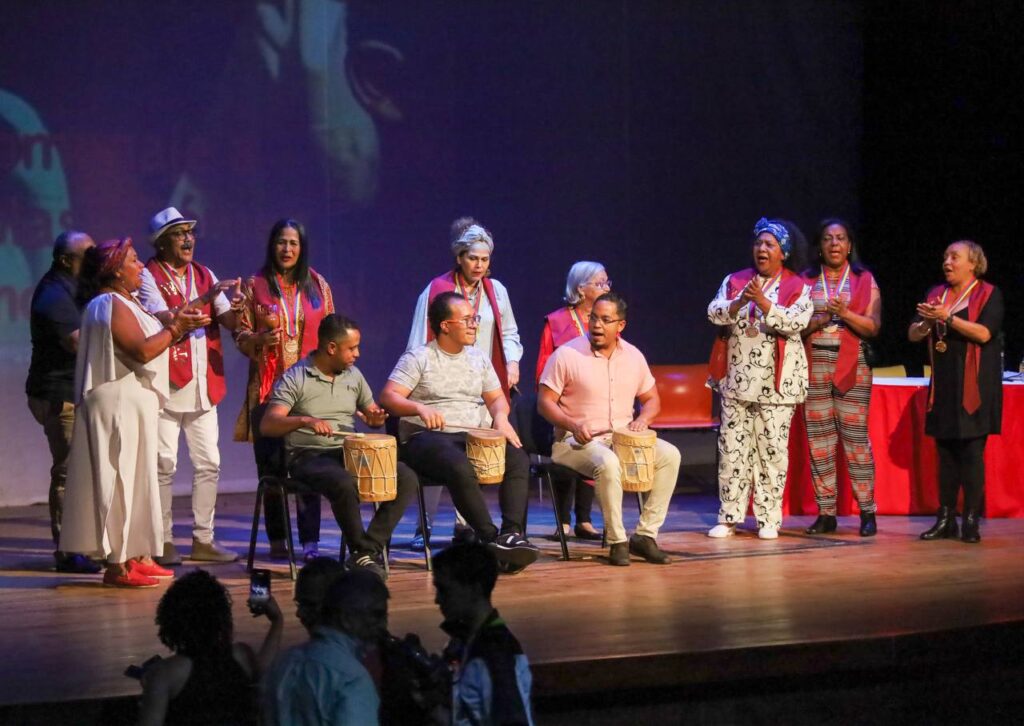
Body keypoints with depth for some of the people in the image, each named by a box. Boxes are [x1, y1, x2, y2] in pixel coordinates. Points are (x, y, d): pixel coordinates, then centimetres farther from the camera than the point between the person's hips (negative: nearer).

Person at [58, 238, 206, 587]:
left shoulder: (123, 303, 18)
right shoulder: (110, 305, -15)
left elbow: (143, 345, 17)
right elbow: (142, 350, -23)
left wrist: (176, 327, 9)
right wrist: (174, 329, -12)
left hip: (133, 403, 11)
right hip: (118, 404, -11)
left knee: (134, 478, 12)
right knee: (121, 479, -9)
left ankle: (134, 557, 17)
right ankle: (117, 565, -8)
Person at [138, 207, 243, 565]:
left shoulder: (205, 276, 13)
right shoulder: (149, 278, -5)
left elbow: (229, 320, 4)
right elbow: (166, 320, -19)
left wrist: (238, 307, -19)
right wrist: (206, 298, -26)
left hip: (203, 385, 6)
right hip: (166, 384, -6)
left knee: (208, 463, 7)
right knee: (164, 465, -4)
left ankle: (203, 539, 13)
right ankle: (163, 542, 2)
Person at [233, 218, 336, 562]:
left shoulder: (318, 286, 10)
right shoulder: (255, 286, 5)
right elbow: (240, 335, 6)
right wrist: (260, 339, -15)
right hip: (268, 387, 0)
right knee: (271, 463, -1)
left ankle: (310, 540, -7)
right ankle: (277, 540, 6)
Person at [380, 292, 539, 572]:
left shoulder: (479, 358, 21)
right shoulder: (418, 358, 3)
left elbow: (496, 398, 23)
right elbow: (388, 396, -7)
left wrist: (500, 416, -2)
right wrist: (420, 408, -26)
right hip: (428, 437, -5)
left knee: (518, 459, -25)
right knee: (459, 467, -39)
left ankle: (513, 533, -36)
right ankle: (491, 538, -36)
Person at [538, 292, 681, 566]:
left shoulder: (633, 356, 9)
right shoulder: (567, 355, -6)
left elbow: (652, 399, 19)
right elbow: (545, 402, -6)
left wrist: (643, 419, -4)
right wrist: (572, 425, -23)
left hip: (624, 438, 5)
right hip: (578, 441, -5)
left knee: (669, 455, -19)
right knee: (608, 463, -38)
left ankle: (646, 534, -15)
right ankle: (617, 542, -24)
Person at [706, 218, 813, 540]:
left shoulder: (797, 288, 1)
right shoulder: (734, 281, 11)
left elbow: (796, 322, -14)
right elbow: (714, 313, -2)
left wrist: (763, 302, -24)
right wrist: (740, 302, -20)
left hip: (776, 383, -3)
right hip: (737, 378, 3)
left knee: (772, 449, -2)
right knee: (732, 446, 2)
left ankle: (769, 519, 4)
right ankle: (729, 516, 6)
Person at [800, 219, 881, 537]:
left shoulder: (864, 281, 7)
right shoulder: (806, 281, 11)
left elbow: (873, 327, -1)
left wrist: (846, 314, -16)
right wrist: (815, 323, -11)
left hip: (851, 367, -2)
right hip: (814, 367, 2)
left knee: (856, 438, -6)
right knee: (818, 438, 0)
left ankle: (867, 512, -1)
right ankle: (826, 513, 5)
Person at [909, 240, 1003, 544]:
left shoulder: (989, 294, -1)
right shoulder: (936, 294, 15)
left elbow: (984, 333, -15)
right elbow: (913, 334, 12)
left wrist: (947, 317, -19)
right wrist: (928, 322, -10)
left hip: (974, 386, -5)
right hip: (943, 385, 5)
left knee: (972, 452, -7)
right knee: (945, 452, 5)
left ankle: (971, 521, -4)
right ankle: (945, 519, 8)